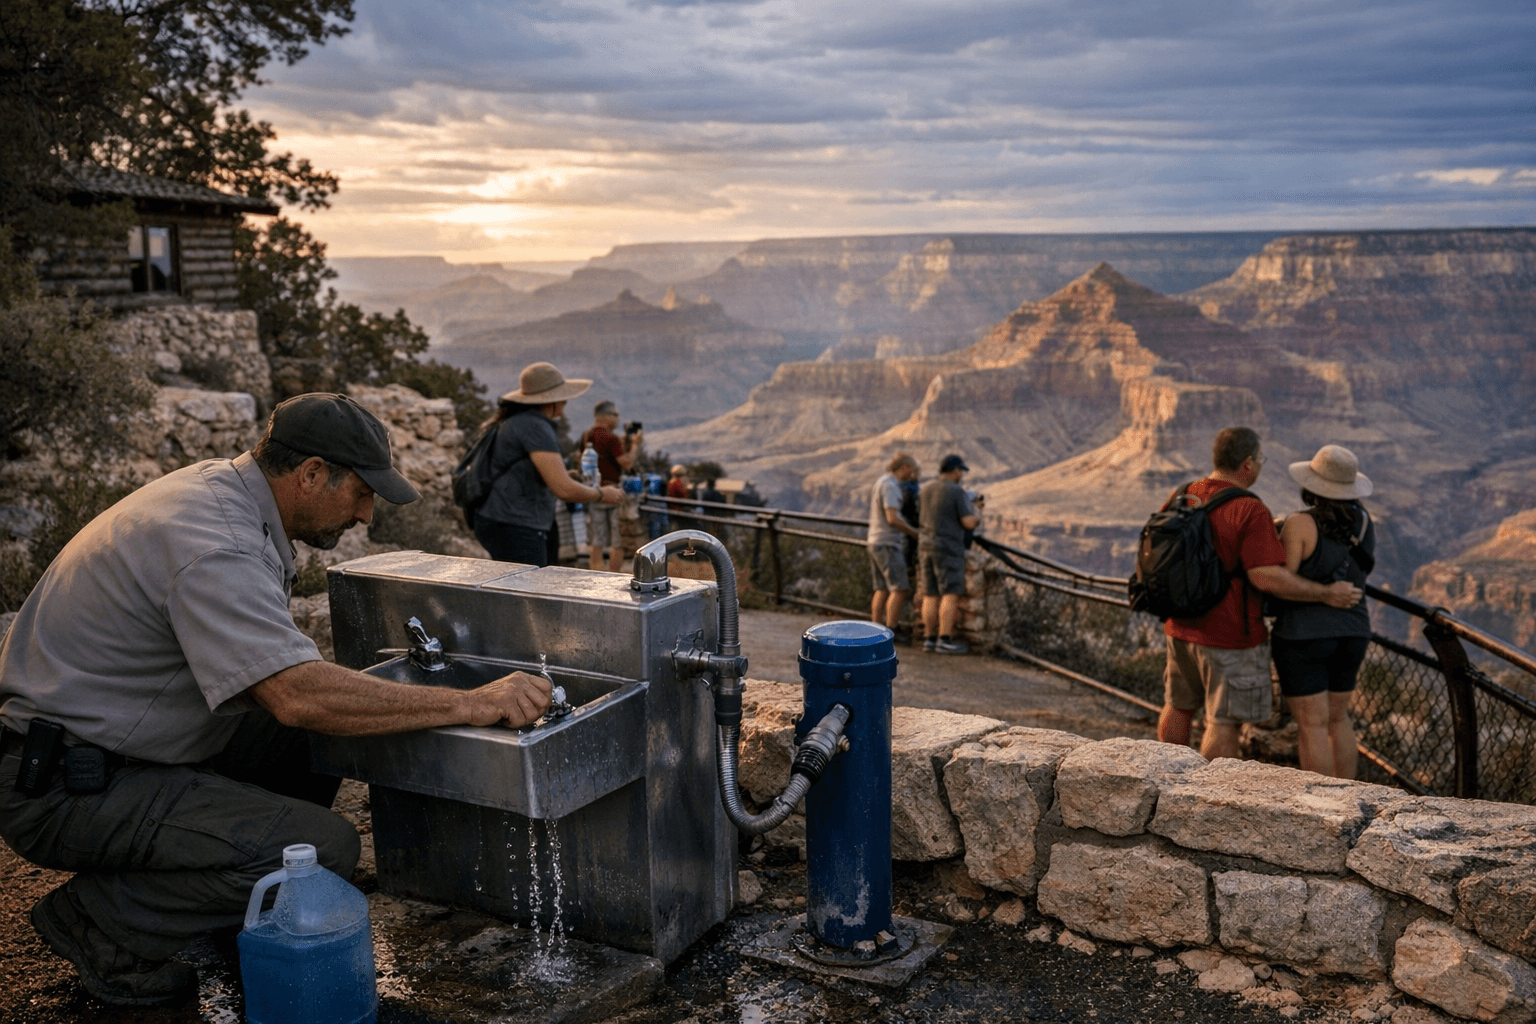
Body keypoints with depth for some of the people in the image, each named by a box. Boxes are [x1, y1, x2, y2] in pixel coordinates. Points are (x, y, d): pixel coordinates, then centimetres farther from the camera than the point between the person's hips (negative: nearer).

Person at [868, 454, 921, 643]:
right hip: (887, 544, -10)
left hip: (876, 542, 10)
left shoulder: (881, 482, 16)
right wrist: (915, 532, -10)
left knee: (882, 589, 10)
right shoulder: (890, 485, -15)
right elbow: (892, 518, -22)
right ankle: (891, 632, -10)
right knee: (900, 589, -9)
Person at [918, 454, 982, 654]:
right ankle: (945, 641, -9)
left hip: (926, 547, 7)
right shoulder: (958, 492, -11)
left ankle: (929, 638, 9)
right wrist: (976, 514, 8)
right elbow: (969, 523, -15)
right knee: (951, 595, -5)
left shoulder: (926, 489, 9)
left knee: (931, 595, 9)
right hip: (948, 549, -7)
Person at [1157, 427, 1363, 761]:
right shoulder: (1250, 512, -21)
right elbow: (1267, 577, -26)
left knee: (1178, 706, 22)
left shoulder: (1181, 497, 1)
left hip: (1180, 626, 8)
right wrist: (1326, 593, -17)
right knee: (1225, 721, 3)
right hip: (1231, 636, -7)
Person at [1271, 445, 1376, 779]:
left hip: (1303, 637, -6)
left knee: (1312, 725, 1)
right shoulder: (1364, 523, 3)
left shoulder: (1300, 524, -16)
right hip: (1352, 635, 6)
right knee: (1337, 718, 19)